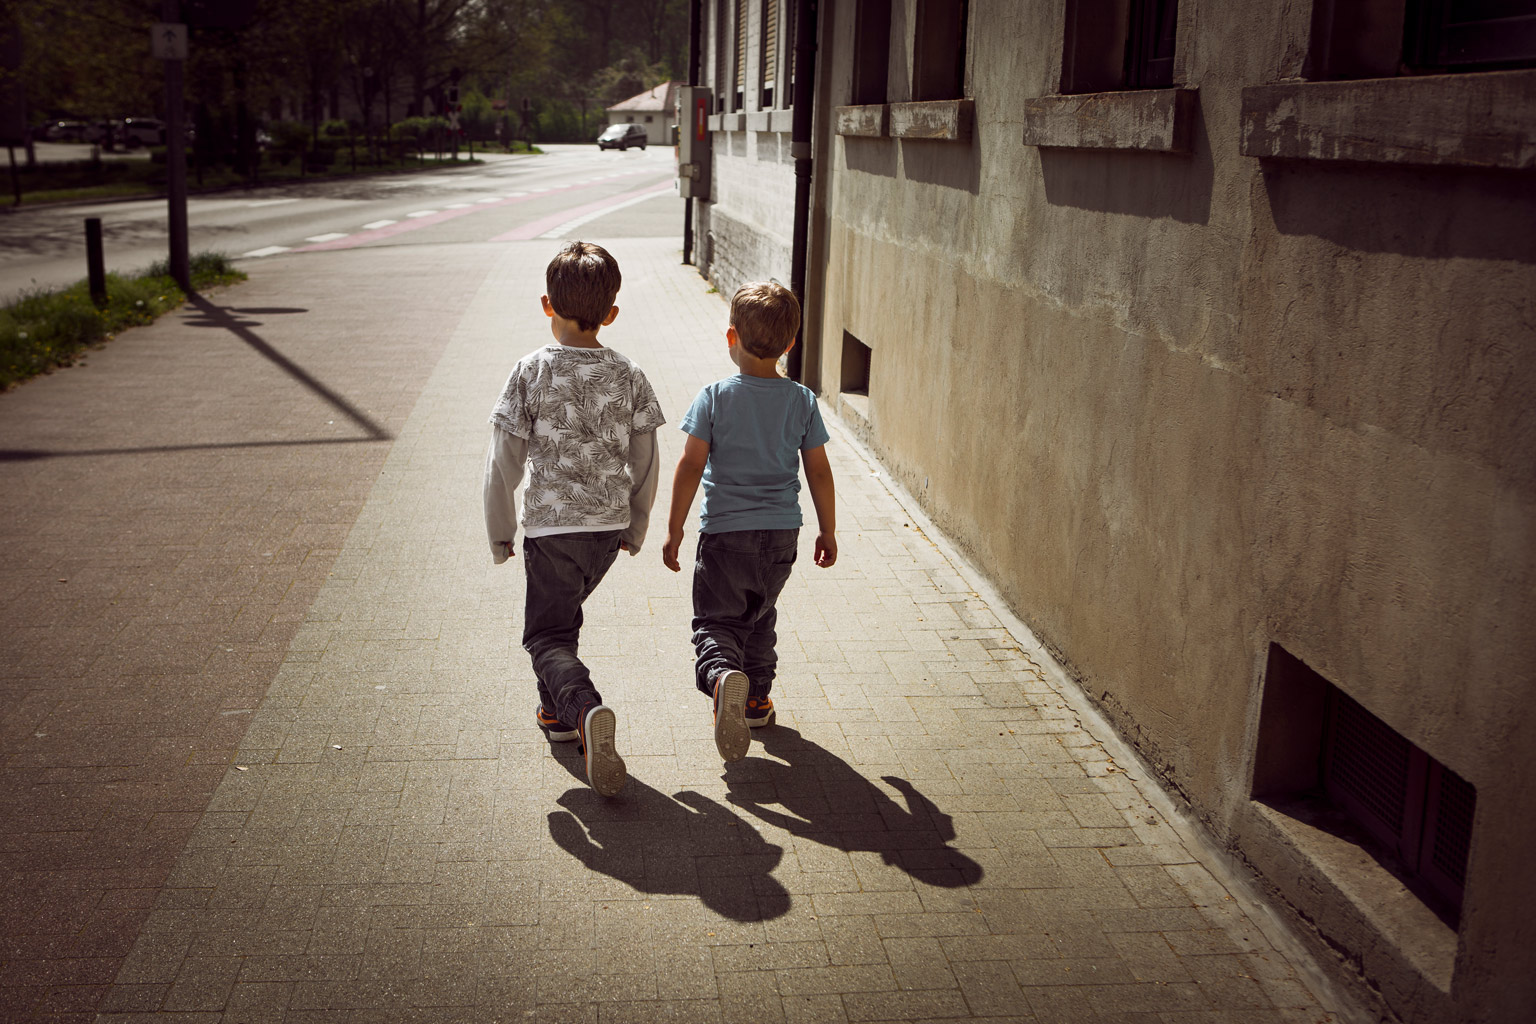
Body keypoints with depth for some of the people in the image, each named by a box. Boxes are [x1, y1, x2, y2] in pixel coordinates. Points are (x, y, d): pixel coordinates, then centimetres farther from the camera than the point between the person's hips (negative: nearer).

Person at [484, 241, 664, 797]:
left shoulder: (530, 373, -11)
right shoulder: (629, 376, -2)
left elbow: (504, 461, -8)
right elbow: (645, 463, 4)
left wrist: (500, 532, 4)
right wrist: (635, 528, 17)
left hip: (552, 525, -4)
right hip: (610, 523, 4)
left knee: (546, 634, 3)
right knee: (563, 613, 27)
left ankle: (586, 708, -23)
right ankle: (557, 710, 36)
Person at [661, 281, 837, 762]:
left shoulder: (714, 398, -10)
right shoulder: (802, 401, -2)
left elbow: (691, 466, -10)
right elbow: (819, 472, 2)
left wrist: (675, 529, -2)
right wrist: (827, 530, 14)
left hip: (725, 532, -3)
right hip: (782, 533, 3)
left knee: (717, 620, 4)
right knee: (760, 614, 24)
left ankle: (724, 674, -27)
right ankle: (756, 699, 33)